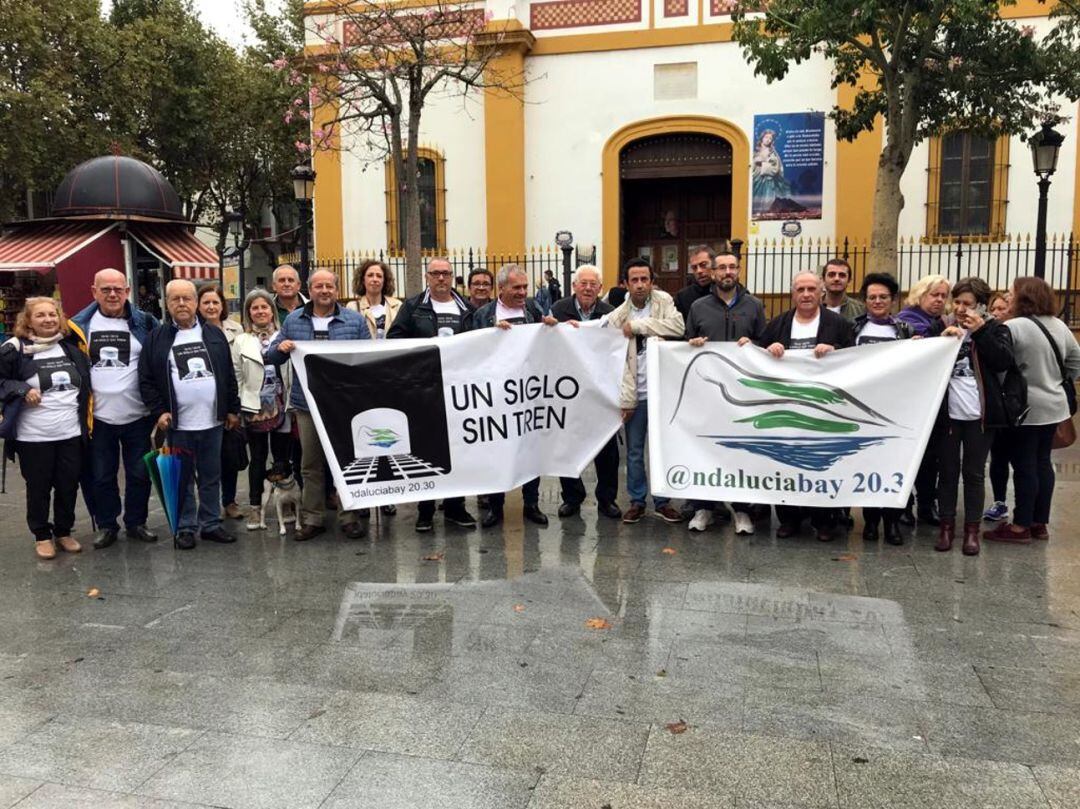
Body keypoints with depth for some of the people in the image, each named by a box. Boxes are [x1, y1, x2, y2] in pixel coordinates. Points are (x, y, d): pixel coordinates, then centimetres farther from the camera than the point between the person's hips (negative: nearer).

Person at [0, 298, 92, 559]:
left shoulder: (71, 347, 8)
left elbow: (85, 384, 20)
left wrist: (85, 421, 12)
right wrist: (22, 390, -16)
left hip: (71, 434, 4)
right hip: (34, 437, -3)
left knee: (69, 486, 10)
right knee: (38, 488, 8)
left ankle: (64, 531, 27)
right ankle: (42, 535, 24)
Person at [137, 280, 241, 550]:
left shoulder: (214, 335, 8)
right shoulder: (157, 338, 0)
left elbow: (229, 376, 11)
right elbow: (146, 381, -2)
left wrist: (233, 409, 8)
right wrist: (159, 412, -10)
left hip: (212, 421, 3)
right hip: (178, 424, -2)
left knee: (211, 477, 11)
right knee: (182, 479, 7)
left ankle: (211, 524, 22)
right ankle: (185, 528, 18)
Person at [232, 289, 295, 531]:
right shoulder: (241, 342, 5)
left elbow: (294, 372, 3)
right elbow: (236, 377, 4)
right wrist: (235, 408, -1)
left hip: (281, 407, 0)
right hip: (254, 408, 0)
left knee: (282, 457, 5)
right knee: (258, 458, 7)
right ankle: (255, 507, 16)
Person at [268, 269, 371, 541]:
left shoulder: (356, 321, 3)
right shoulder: (293, 320, 7)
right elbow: (272, 356, 11)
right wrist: (280, 348, -12)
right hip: (307, 404, 1)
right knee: (311, 464, 8)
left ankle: (349, 517, 16)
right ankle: (312, 519, 17)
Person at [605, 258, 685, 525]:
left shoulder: (664, 301, -1)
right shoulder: (617, 317, -3)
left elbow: (678, 327, -20)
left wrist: (637, 325, -18)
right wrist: (625, 399, -10)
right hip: (636, 394, 0)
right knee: (634, 451, 8)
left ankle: (662, 501, 21)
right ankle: (637, 501, 21)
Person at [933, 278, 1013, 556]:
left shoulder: (995, 329, 2)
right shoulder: (942, 327, 8)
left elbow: (1004, 362, -13)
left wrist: (980, 331, -17)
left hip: (979, 414, -2)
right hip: (948, 413, 2)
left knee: (974, 472, 6)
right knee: (947, 471, 7)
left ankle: (972, 529, 13)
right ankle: (946, 525, 15)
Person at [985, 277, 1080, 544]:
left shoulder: (1013, 327, -18)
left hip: (1025, 408, -8)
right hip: (1053, 406, 8)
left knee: (1024, 466, -2)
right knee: (1042, 463, 13)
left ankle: (1021, 526, 5)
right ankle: (1040, 522, 21)